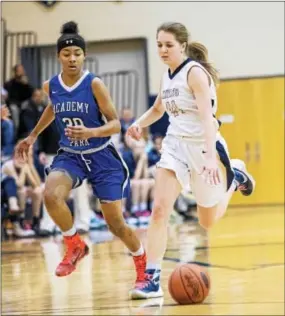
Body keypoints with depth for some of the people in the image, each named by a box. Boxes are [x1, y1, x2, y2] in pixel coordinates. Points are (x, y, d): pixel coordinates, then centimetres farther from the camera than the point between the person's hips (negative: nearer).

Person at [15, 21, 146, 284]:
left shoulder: (95, 84, -16)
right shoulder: (51, 86, -3)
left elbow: (115, 124, -15)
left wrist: (91, 132, -33)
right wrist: (33, 135, 25)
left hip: (101, 157, -3)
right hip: (69, 155, 3)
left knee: (115, 222, 0)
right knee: (51, 196, -29)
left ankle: (143, 266, 28)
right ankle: (75, 246, -4)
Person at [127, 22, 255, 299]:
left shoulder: (195, 72, -16)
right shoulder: (167, 77, 5)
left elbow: (207, 116, -27)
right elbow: (158, 109, 24)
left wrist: (210, 156, -39)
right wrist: (139, 124, 3)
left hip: (203, 145, -5)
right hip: (175, 144, 5)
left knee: (208, 222, 11)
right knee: (159, 209, -15)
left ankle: (234, 177, 39)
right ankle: (151, 278, -15)